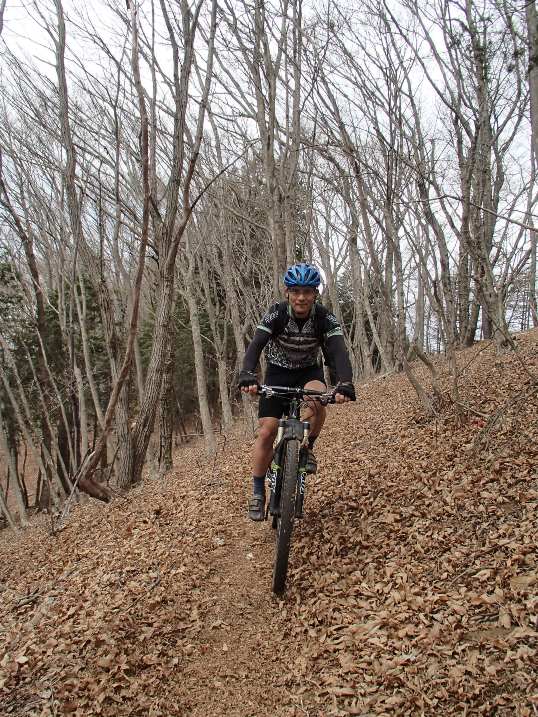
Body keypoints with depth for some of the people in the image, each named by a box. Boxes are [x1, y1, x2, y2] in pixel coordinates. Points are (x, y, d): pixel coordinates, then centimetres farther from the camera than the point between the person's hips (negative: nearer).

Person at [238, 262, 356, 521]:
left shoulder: (325, 318, -22)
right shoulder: (276, 313, -23)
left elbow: (338, 352, -33)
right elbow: (255, 346, -33)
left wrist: (345, 384, -52)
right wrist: (247, 376, -52)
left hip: (309, 371, 0)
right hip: (278, 372, 0)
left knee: (317, 400, -35)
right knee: (266, 432, -11)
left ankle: (307, 448, -7)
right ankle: (258, 493, 5)